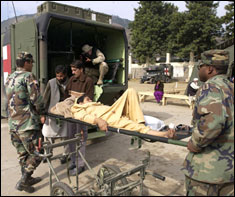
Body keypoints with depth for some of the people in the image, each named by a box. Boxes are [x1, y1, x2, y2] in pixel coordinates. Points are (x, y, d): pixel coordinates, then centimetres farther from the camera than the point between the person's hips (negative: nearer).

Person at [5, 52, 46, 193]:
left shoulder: (9, 78, 16)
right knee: (36, 153, 3)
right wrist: (42, 114, -3)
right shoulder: (28, 76, -10)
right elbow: (36, 98, -17)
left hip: (13, 123, 9)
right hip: (27, 123, -9)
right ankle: (23, 182, 6)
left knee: (23, 153, 19)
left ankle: (27, 179, 31)